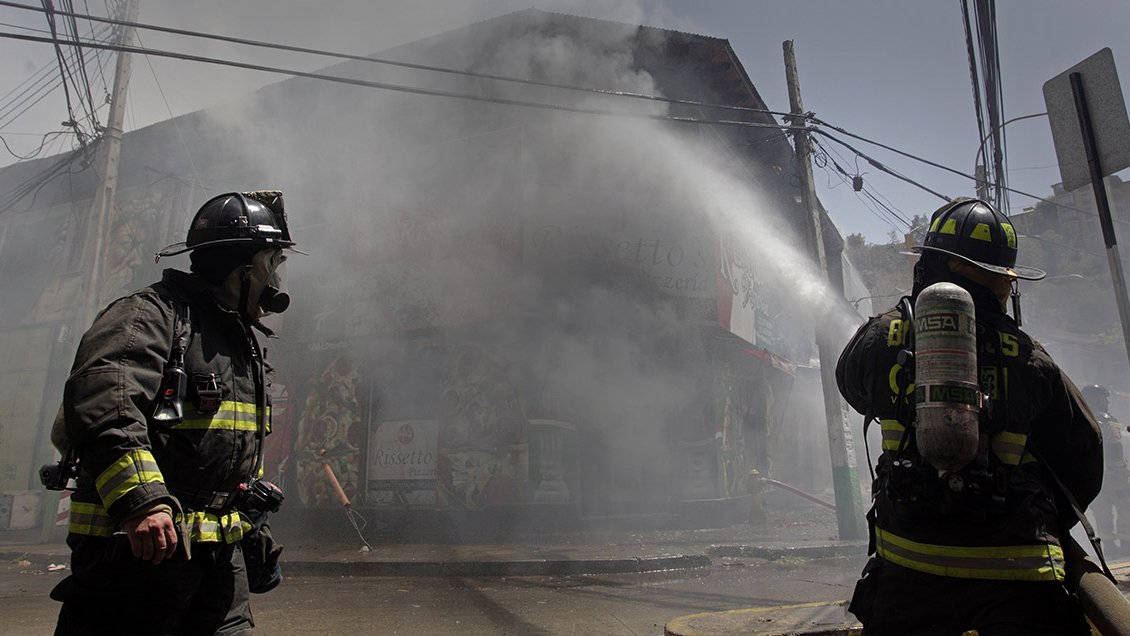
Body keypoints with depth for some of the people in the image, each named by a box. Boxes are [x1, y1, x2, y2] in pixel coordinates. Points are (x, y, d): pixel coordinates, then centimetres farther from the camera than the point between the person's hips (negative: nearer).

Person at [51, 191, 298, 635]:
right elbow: (100, 401, -27)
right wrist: (140, 500, -35)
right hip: (138, 544, -8)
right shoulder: (153, 313, -9)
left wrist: (255, 527, 24)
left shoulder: (244, 341, 19)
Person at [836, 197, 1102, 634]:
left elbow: (853, 384, 16)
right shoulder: (1030, 359, -2)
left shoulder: (882, 337, -6)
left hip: (907, 573, 1)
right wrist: (1049, 525, 23)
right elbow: (1084, 462, 7)